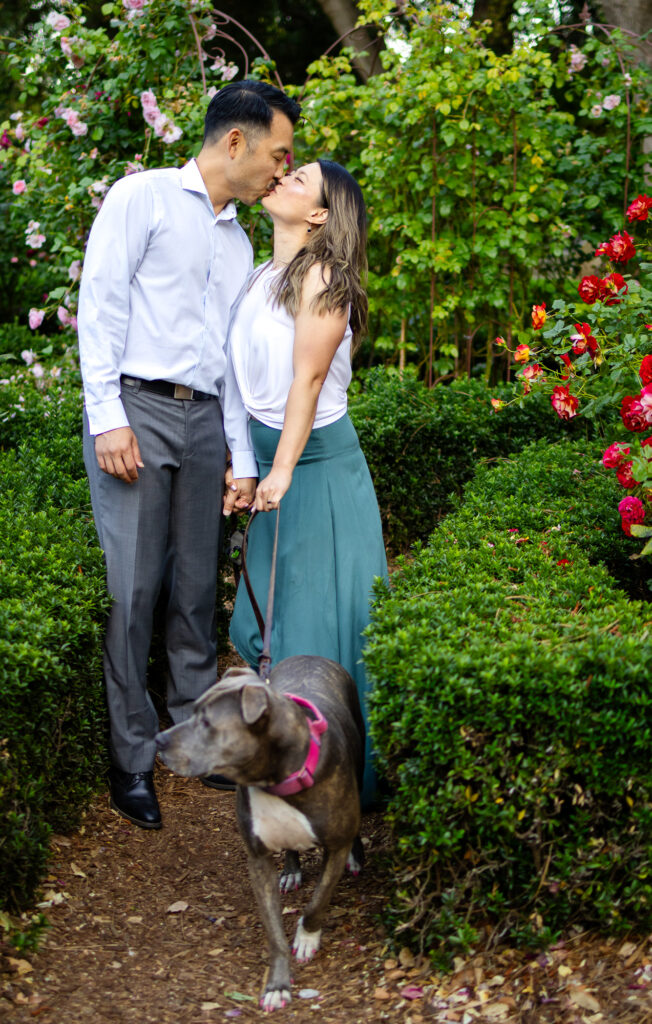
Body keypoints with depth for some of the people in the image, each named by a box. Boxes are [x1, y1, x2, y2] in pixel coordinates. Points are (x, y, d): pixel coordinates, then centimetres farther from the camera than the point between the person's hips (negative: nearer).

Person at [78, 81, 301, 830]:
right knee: (131, 587, -8)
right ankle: (130, 760, 0)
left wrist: (243, 457, 16)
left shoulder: (238, 241, 22)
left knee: (196, 587, 8)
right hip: (137, 409, -6)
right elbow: (101, 304, -6)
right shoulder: (143, 197, 1)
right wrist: (108, 418, -15)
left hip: (204, 421, 6)